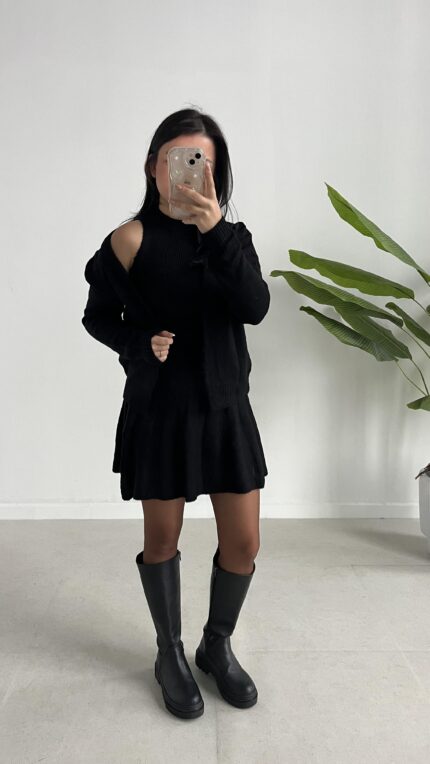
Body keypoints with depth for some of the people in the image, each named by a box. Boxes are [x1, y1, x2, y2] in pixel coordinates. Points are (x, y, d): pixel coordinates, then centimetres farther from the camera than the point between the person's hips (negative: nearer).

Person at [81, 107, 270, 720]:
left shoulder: (231, 236, 3)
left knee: (244, 541, 7)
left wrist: (215, 229, -23)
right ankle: (170, 653, 37)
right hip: (160, 409, -3)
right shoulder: (133, 239, -6)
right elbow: (98, 317, 3)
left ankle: (218, 645, 34)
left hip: (226, 405, 3)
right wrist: (138, 345, -16)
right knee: (162, 538, 11)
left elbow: (254, 308, -15)